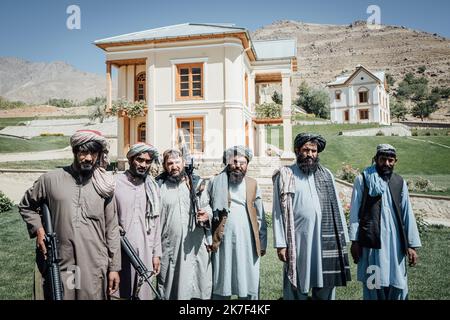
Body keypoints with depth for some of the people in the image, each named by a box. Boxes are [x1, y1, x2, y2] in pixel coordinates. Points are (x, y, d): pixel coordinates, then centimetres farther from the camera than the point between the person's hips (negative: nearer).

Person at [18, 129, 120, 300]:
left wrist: (114, 267, 3)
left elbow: (111, 229, 3)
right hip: (60, 266, 0)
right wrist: (38, 229, -1)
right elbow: (26, 206, 16)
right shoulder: (50, 179, 0)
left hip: (95, 268, 0)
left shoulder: (104, 185, 1)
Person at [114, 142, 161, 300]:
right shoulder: (115, 183, -5)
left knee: (144, 292, 8)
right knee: (119, 292, 5)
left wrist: (156, 253, 8)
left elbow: (155, 222, 9)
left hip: (145, 252, 3)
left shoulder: (153, 187, 7)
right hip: (119, 251, -3)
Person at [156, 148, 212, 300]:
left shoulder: (197, 183, 6)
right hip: (169, 248, 0)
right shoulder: (158, 186, 3)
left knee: (199, 287, 5)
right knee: (169, 288, 8)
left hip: (196, 246, 1)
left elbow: (207, 207, 11)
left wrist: (206, 215, -12)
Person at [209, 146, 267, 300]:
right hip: (223, 243, -1)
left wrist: (262, 243, 5)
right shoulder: (217, 183, 2)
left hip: (248, 243, 1)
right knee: (221, 286, 8)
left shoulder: (252, 184, 7)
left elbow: (260, 217, 8)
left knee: (250, 287, 7)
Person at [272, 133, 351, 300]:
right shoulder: (285, 175, 1)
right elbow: (279, 212, -2)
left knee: (326, 286, 10)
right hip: (299, 241, -3)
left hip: (326, 240, 3)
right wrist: (280, 244, -7)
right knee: (298, 289, 6)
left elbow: (336, 208, 11)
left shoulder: (326, 174, 12)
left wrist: (343, 239, 8)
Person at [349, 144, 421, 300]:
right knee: (373, 283, 4)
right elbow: (355, 211, -3)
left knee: (397, 283, 8)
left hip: (395, 241, 3)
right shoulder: (362, 179, -2)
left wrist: (412, 244, 5)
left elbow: (407, 213, 9)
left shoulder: (400, 182, 9)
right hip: (371, 240, -3)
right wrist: (354, 240, -6)